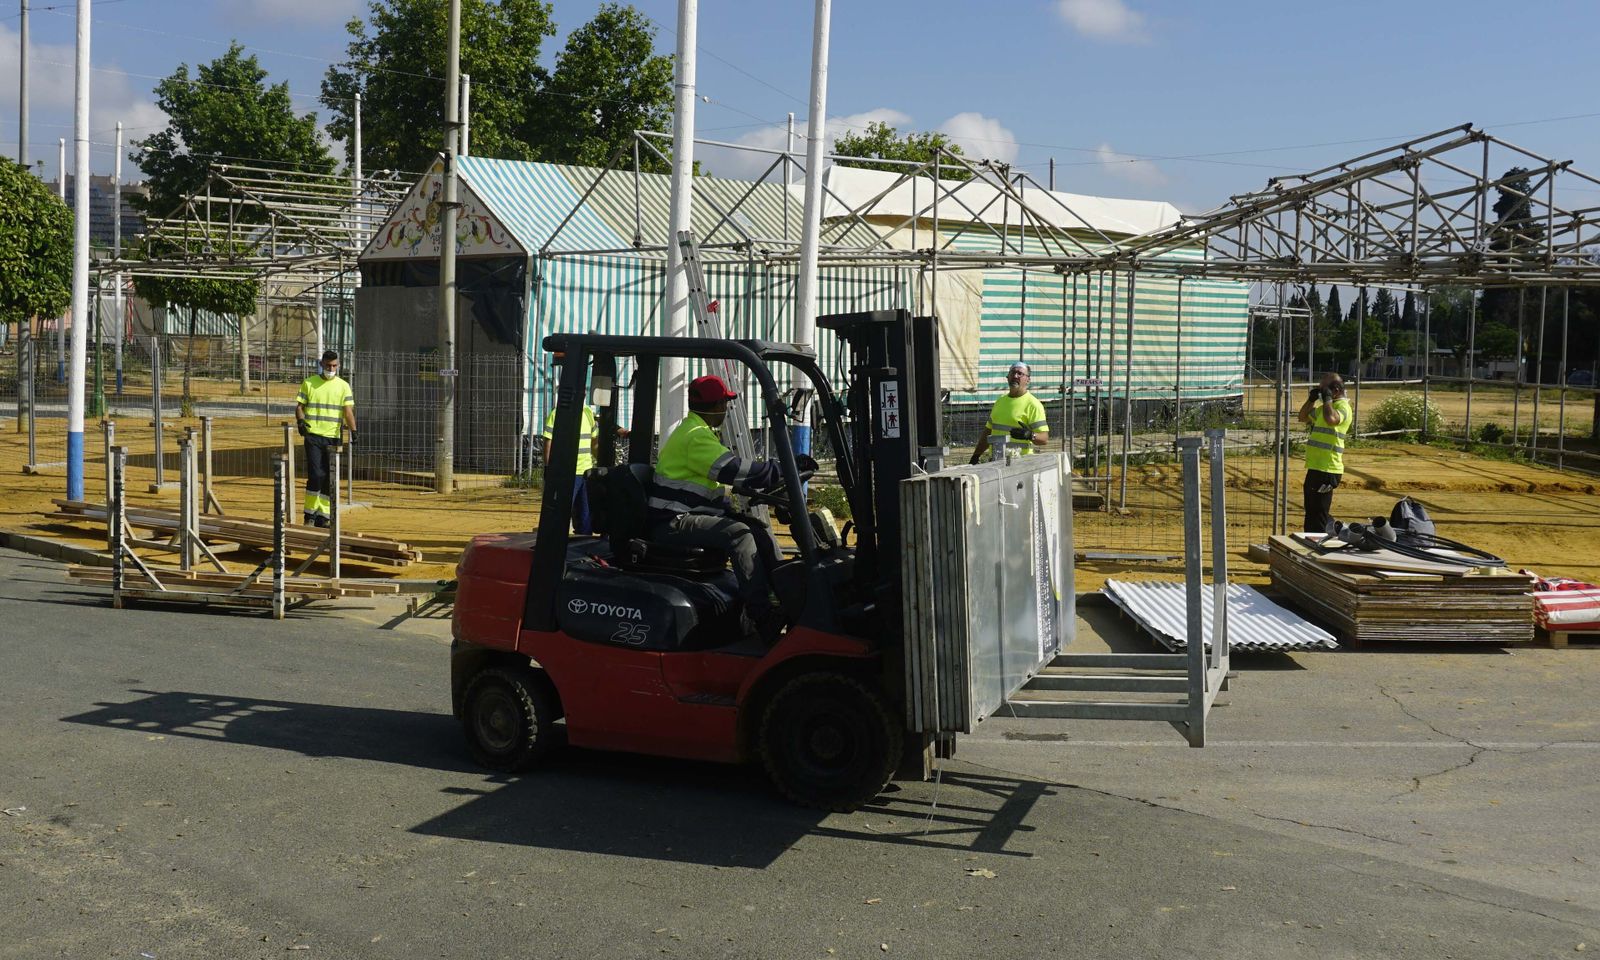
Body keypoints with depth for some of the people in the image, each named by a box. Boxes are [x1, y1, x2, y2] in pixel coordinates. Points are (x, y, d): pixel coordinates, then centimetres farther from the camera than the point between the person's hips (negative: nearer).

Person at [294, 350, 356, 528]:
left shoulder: (343, 386, 8)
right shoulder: (309, 383, 7)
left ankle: (323, 516, 12)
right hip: (313, 435, -2)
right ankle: (310, 514, 1)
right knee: (316, 475, -12)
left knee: (329, 479, 3)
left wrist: (353, 431, -15)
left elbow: (348, 411, 0)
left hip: (333, 437, 2)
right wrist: (301, 422, -13)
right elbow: (299, 406, 7)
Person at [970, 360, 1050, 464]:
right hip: (995, 461, 6)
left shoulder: (1033, 404, -5)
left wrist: (1030, 435, -31)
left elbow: (1044, 438, -10)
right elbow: (988, 431, 24)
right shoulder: (1000, 401, 18)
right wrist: (975, 456, 19)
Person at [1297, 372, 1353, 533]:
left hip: (1326, 470, -10)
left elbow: (1331, 419, -35)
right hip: (1316, 467, 10)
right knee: (1311, 511, 21)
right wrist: (1312, 399, 13)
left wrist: (1327, 399, -19)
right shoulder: (1324, 407, 17)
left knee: (1318, 514, -6)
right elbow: (1303, 417, 28)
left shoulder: (1343, 407, -12)